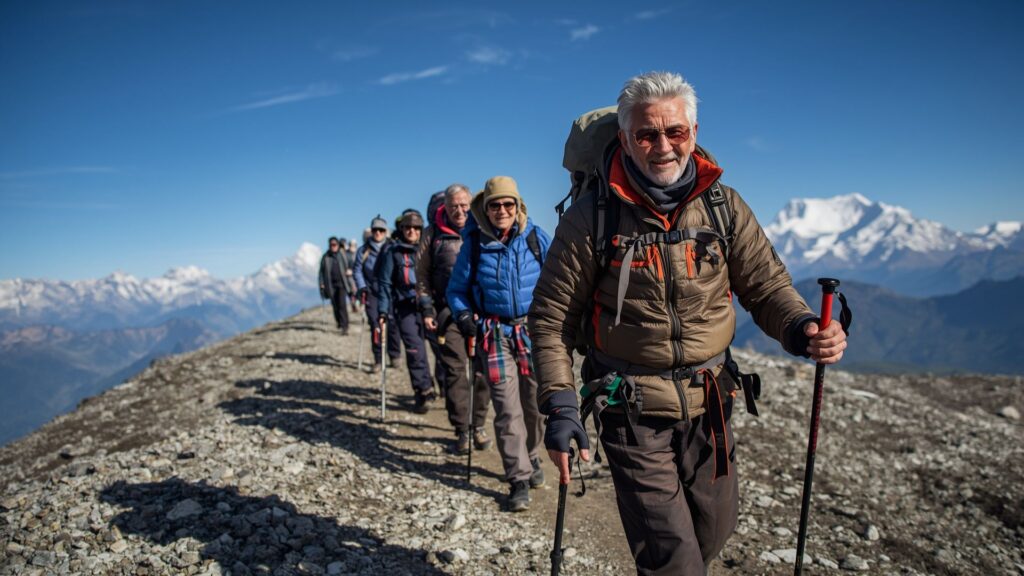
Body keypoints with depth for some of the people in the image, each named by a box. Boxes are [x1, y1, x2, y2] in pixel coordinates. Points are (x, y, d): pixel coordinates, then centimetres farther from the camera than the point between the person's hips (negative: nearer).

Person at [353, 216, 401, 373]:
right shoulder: (364, 251, 7)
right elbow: (357, 270, 9)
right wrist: (362, 287, -3)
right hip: (372, 292, 1)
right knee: (375, 324, -5)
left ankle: (394, 356, 18)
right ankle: (378, 360, 1)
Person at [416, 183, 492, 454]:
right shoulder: (433, 234, 5)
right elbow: (422, 274, 9)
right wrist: (426, 308, 2)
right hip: (448, 312, -1)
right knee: (454, 371, -2)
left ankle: (478, 425, 21)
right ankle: (462, 431, 9)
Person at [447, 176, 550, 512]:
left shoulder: (535, 238, -1)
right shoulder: (474, 244, -1)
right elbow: (457, 289, 8)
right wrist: (462, 313, -10)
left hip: (533, 330, 1)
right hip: (494, 333, -1)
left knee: (534, 402, 9)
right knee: (507, 408, -4)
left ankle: (531, 457, 35)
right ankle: (519, 479, 7)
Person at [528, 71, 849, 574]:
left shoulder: (725, 207, -2)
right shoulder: (591, 218, -11)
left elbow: (767, 285, 2)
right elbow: (551, 317, -6)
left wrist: (802, 328, -19)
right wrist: (560, 406, -12)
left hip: (710, 406, 4)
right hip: (634, 413, -4)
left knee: (713, 533, 21)